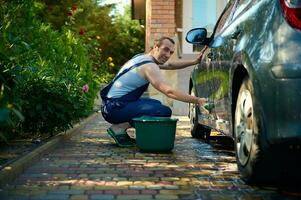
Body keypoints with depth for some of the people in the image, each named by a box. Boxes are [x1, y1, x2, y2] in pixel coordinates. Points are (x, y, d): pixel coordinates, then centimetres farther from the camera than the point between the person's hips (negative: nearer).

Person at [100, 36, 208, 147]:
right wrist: (197, 100, -25)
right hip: (115, 108, -10)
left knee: (156, 104, 26)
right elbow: (169, 91, -27)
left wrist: (194, 62, 17)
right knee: (164, 111, -21)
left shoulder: (142, 57, 14)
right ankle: (119, 128, -12)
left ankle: (120, 126, 10)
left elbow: (170, 65, 26)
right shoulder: (149, 66, -17)